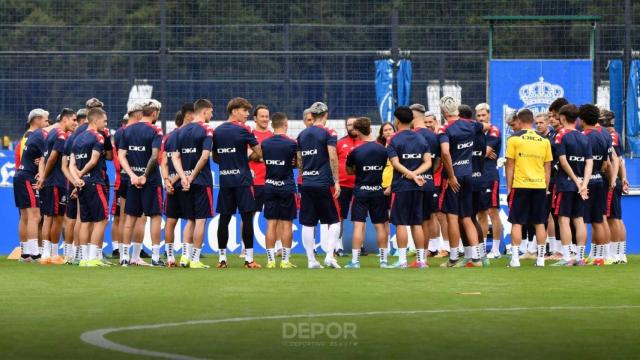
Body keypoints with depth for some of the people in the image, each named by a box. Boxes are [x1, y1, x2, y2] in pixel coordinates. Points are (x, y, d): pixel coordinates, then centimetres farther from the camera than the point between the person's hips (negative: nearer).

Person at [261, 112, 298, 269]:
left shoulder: (264, 143, 1)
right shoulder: (291, 144, -9)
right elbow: (298, 163, 0)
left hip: (269, 186, 3)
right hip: (287, 186, -3)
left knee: (271, 223, 6)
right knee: (287, 223, 2)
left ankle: (270, 260, 5)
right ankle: (285, 260, 2)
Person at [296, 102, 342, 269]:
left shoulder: (302, 135, 11)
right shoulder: (328, 133, -5)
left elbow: (299, 161, 15)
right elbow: (333, 158, -13)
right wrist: (336, 181, -9)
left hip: (306, 184, 5)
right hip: (324, 184, -5)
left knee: (308, 224, 6)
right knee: (334, 222, 5)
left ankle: (311, 260, 5)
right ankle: (329, 255, -7)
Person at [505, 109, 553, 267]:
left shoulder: (514, 139, -2)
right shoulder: (544, 141, 7)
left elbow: (510, 165, -3)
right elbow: (548, 167, 9)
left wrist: (509, 187, 2)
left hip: (520, 185, -3)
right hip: (539, 186, 3)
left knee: (517, 222, 2)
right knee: (540, 223, 8)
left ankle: (515, 258, -4)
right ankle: (541, 258, 8)